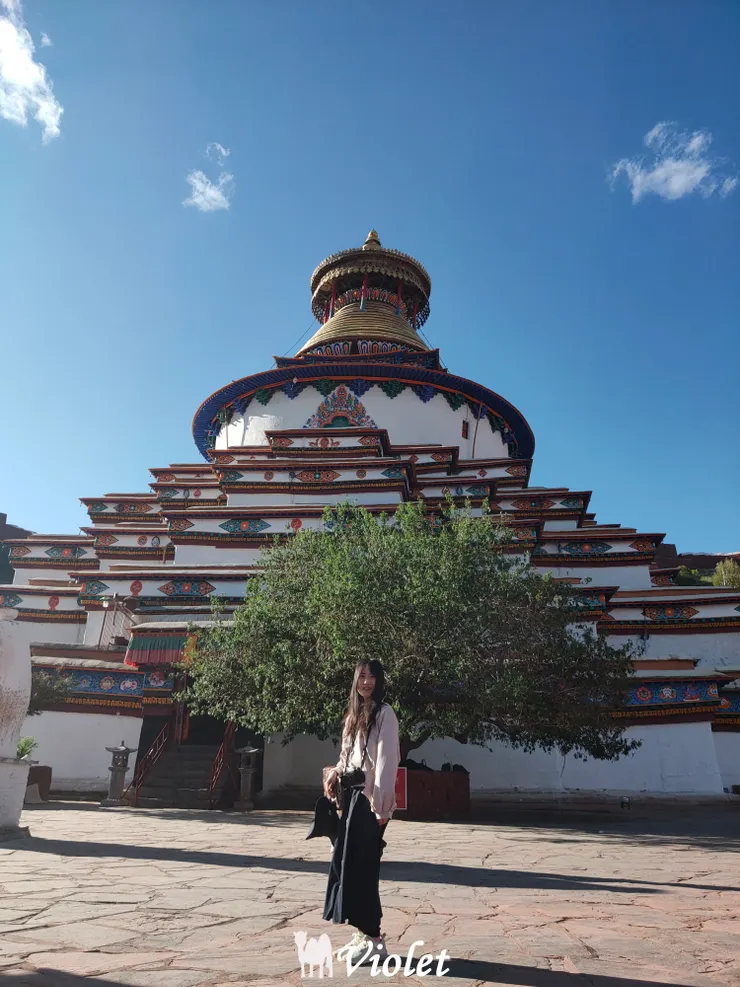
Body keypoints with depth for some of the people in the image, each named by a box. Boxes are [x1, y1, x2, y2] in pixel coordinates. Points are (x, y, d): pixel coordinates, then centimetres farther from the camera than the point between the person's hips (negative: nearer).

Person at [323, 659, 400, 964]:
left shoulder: (384, 713, -9)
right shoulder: (354, 713, 14)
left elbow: (386, 759, -16)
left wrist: (381, 803, -20)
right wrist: (335, 773, 1)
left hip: (370, 796, -8)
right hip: (352, 793, 8)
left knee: (362, 865, -4)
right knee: (346, 861, 11)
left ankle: (374, 938, 7)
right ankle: (364, 930, 23)